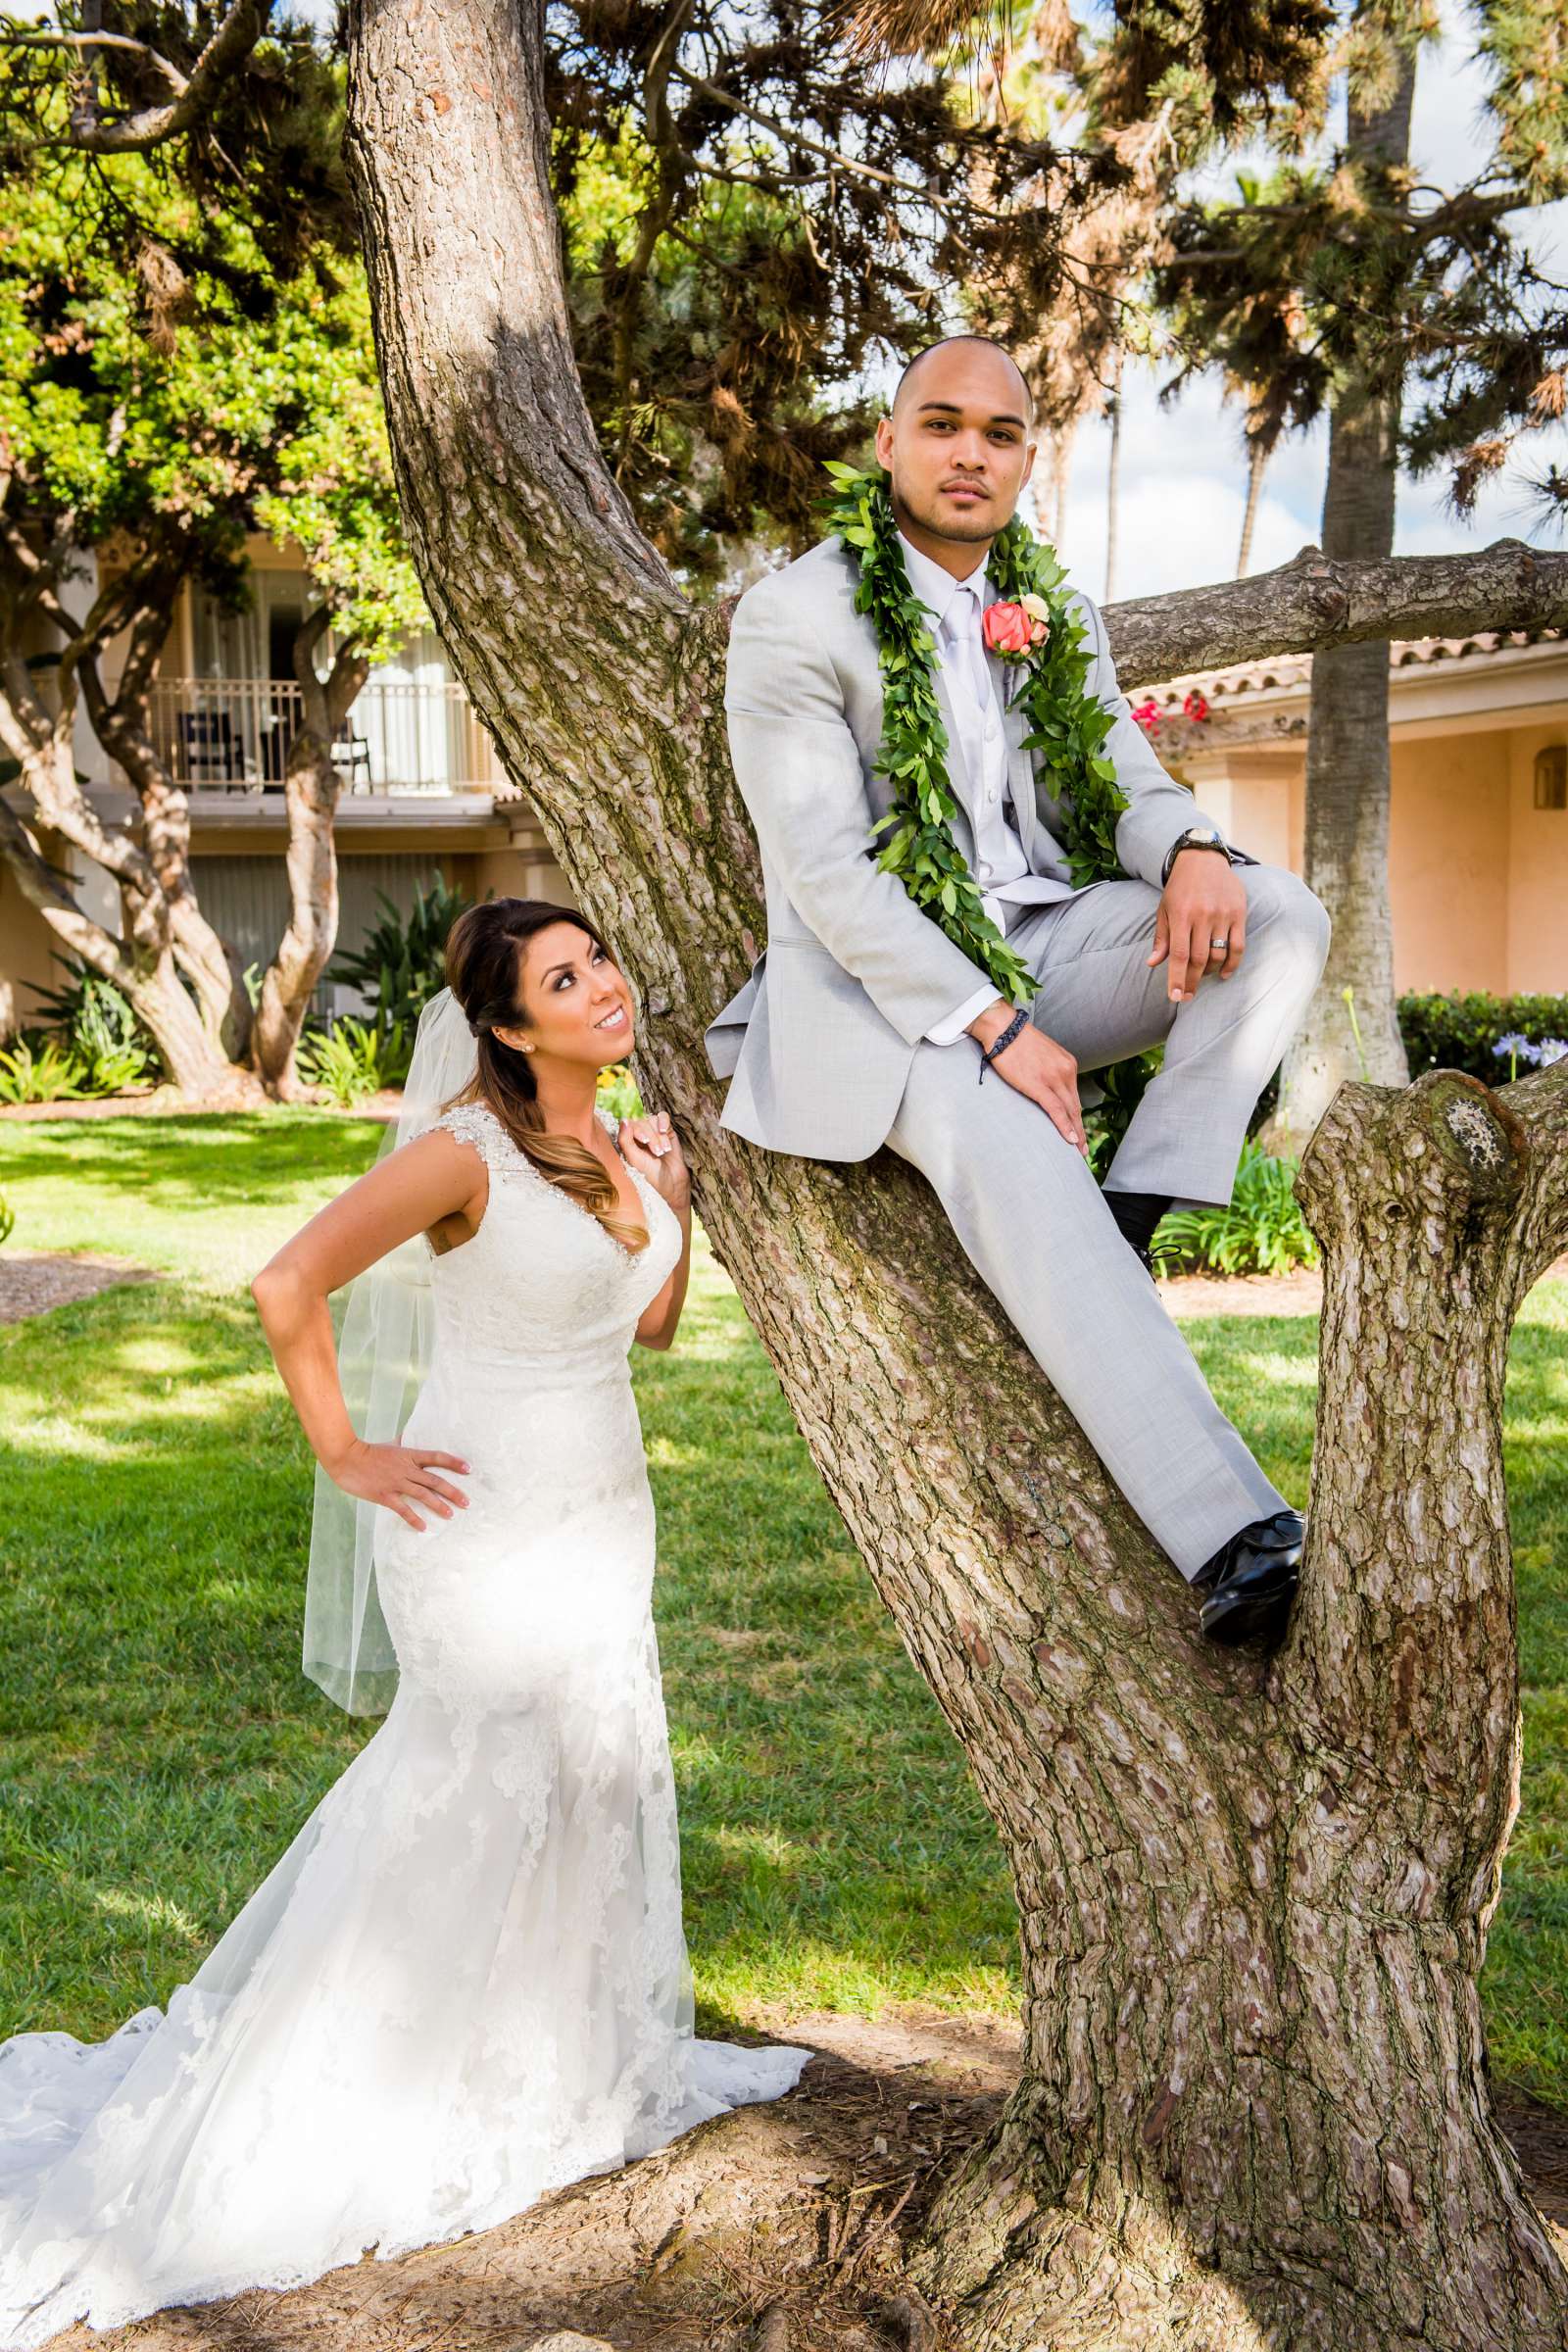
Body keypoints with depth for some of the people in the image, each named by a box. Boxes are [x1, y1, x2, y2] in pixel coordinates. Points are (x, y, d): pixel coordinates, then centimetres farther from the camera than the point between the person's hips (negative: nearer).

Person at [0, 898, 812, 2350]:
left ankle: (572, 2059, 38)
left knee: (597, 1780, 17)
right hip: (491, 1530, -7)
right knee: (485, 1798, 3)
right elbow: (289, 1287, -20)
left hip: (602, 1519, 8)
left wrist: (676, 1199, -1)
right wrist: (347, 1454, -15)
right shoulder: (471, 1154, -19)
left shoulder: (625, 1146, 4)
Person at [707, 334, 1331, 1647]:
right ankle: (1231, 1534, -40)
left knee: (1281, 913, -15)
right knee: (1016, 1156, -35)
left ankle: (1129, 1222, -20)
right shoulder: (793, 620, -7)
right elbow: (823, 872, -15)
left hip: (1038, 941, 7)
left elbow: (1125, 781, 12)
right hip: (878, 982, -6)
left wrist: (1189, 844, -16)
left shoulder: (1058, 618, 13)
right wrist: (991, 1028, -24)